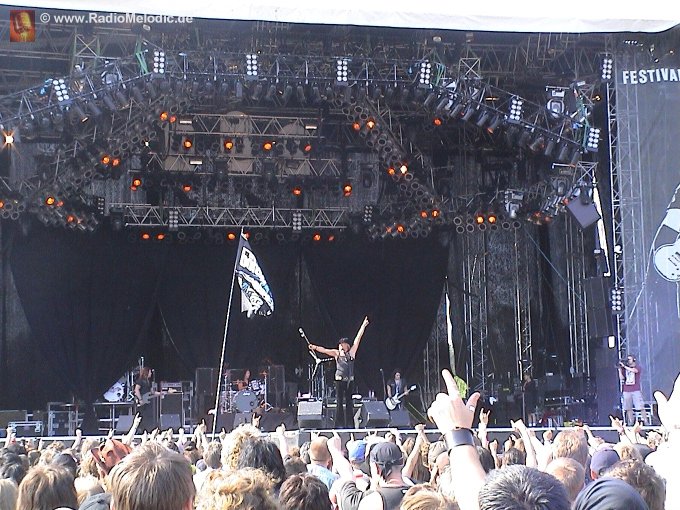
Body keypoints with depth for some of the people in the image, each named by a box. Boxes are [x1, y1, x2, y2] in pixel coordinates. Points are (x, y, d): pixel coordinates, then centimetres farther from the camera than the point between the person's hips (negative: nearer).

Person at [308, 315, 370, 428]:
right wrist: (315, 348, -23)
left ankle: (349, 424, 10)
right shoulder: (336, 353, 7)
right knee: (340, 402, -1)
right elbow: (325, 350, -6)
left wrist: (363, 325, 9)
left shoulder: (351, 352, 9)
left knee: (349, 402, 6)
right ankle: (339, 424, 2)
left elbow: (358, 338, 9)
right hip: (339, 380, -1)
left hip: (349, 381, 1)